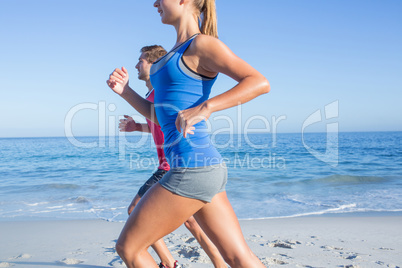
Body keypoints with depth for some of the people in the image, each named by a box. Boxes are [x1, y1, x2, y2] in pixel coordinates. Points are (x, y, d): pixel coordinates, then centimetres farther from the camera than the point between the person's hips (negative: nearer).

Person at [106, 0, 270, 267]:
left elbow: (260, 82, -17)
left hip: (193, 168, -9)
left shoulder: (202, 44, -6)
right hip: (207, 167, 9)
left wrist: (204, 108, -25)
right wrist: (125, 91, 11)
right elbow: (160, 115, 22)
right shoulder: (177, 52, 20)